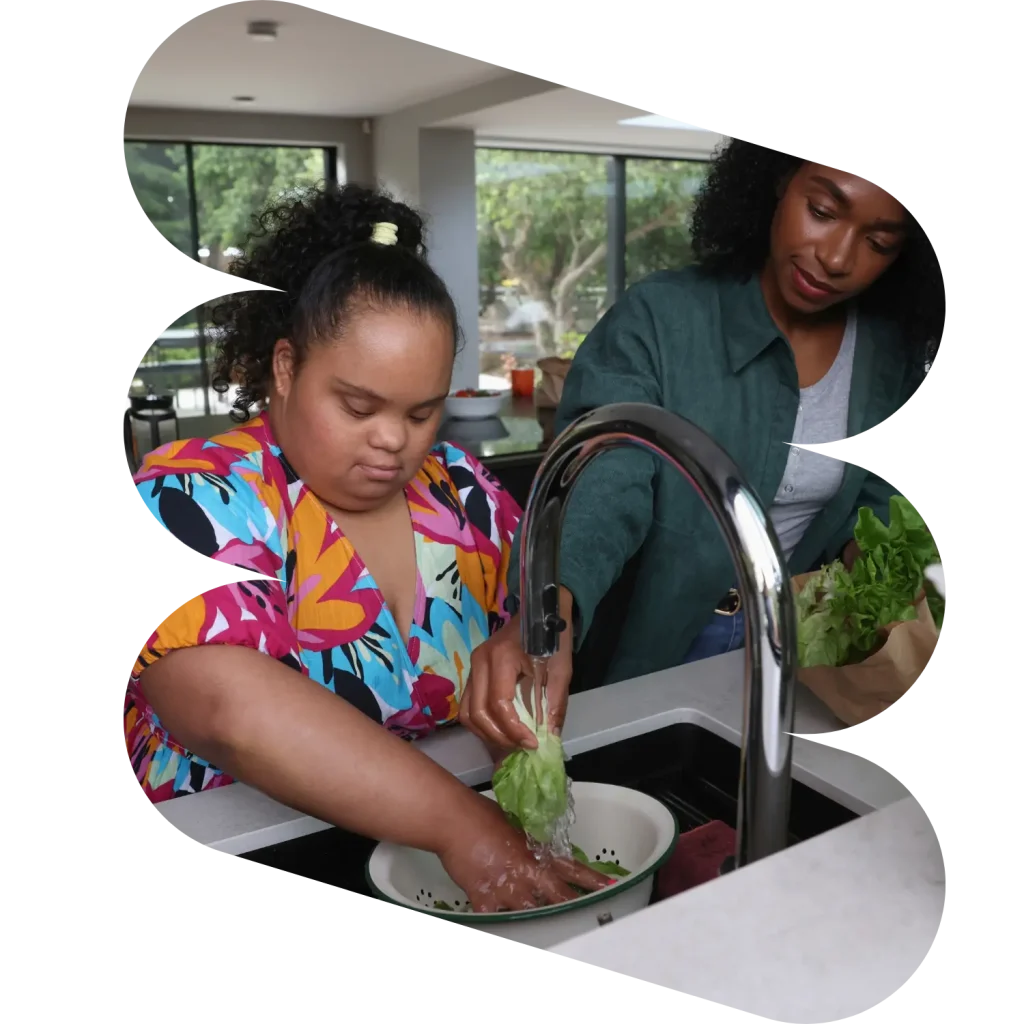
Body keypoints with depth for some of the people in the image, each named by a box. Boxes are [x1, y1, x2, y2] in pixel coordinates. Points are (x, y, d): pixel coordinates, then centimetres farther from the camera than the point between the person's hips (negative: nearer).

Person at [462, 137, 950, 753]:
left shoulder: (897, 351, -6)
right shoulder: (661, 319, -20)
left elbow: (885, 496, 4)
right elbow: (602, 487, -30)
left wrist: (866, 560, -18)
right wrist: (547, 610, -48)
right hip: (662, 652, -4)